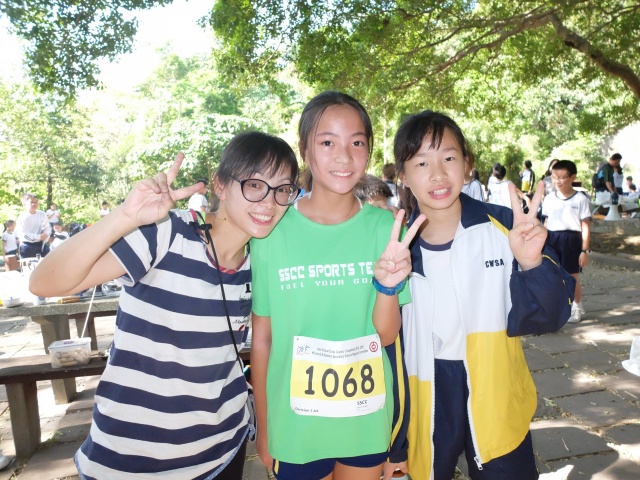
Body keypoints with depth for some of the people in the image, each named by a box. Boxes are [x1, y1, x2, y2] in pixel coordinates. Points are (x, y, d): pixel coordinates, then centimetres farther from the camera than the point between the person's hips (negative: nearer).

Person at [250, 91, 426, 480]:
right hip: (295, 426, -1)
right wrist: (263, 430, 3)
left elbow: (387, 334, -8)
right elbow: (261, 338, -4)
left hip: (368, 422, 2)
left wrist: (387, 284, -28)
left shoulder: (384, 227, -8)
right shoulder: (273, 231, -12)